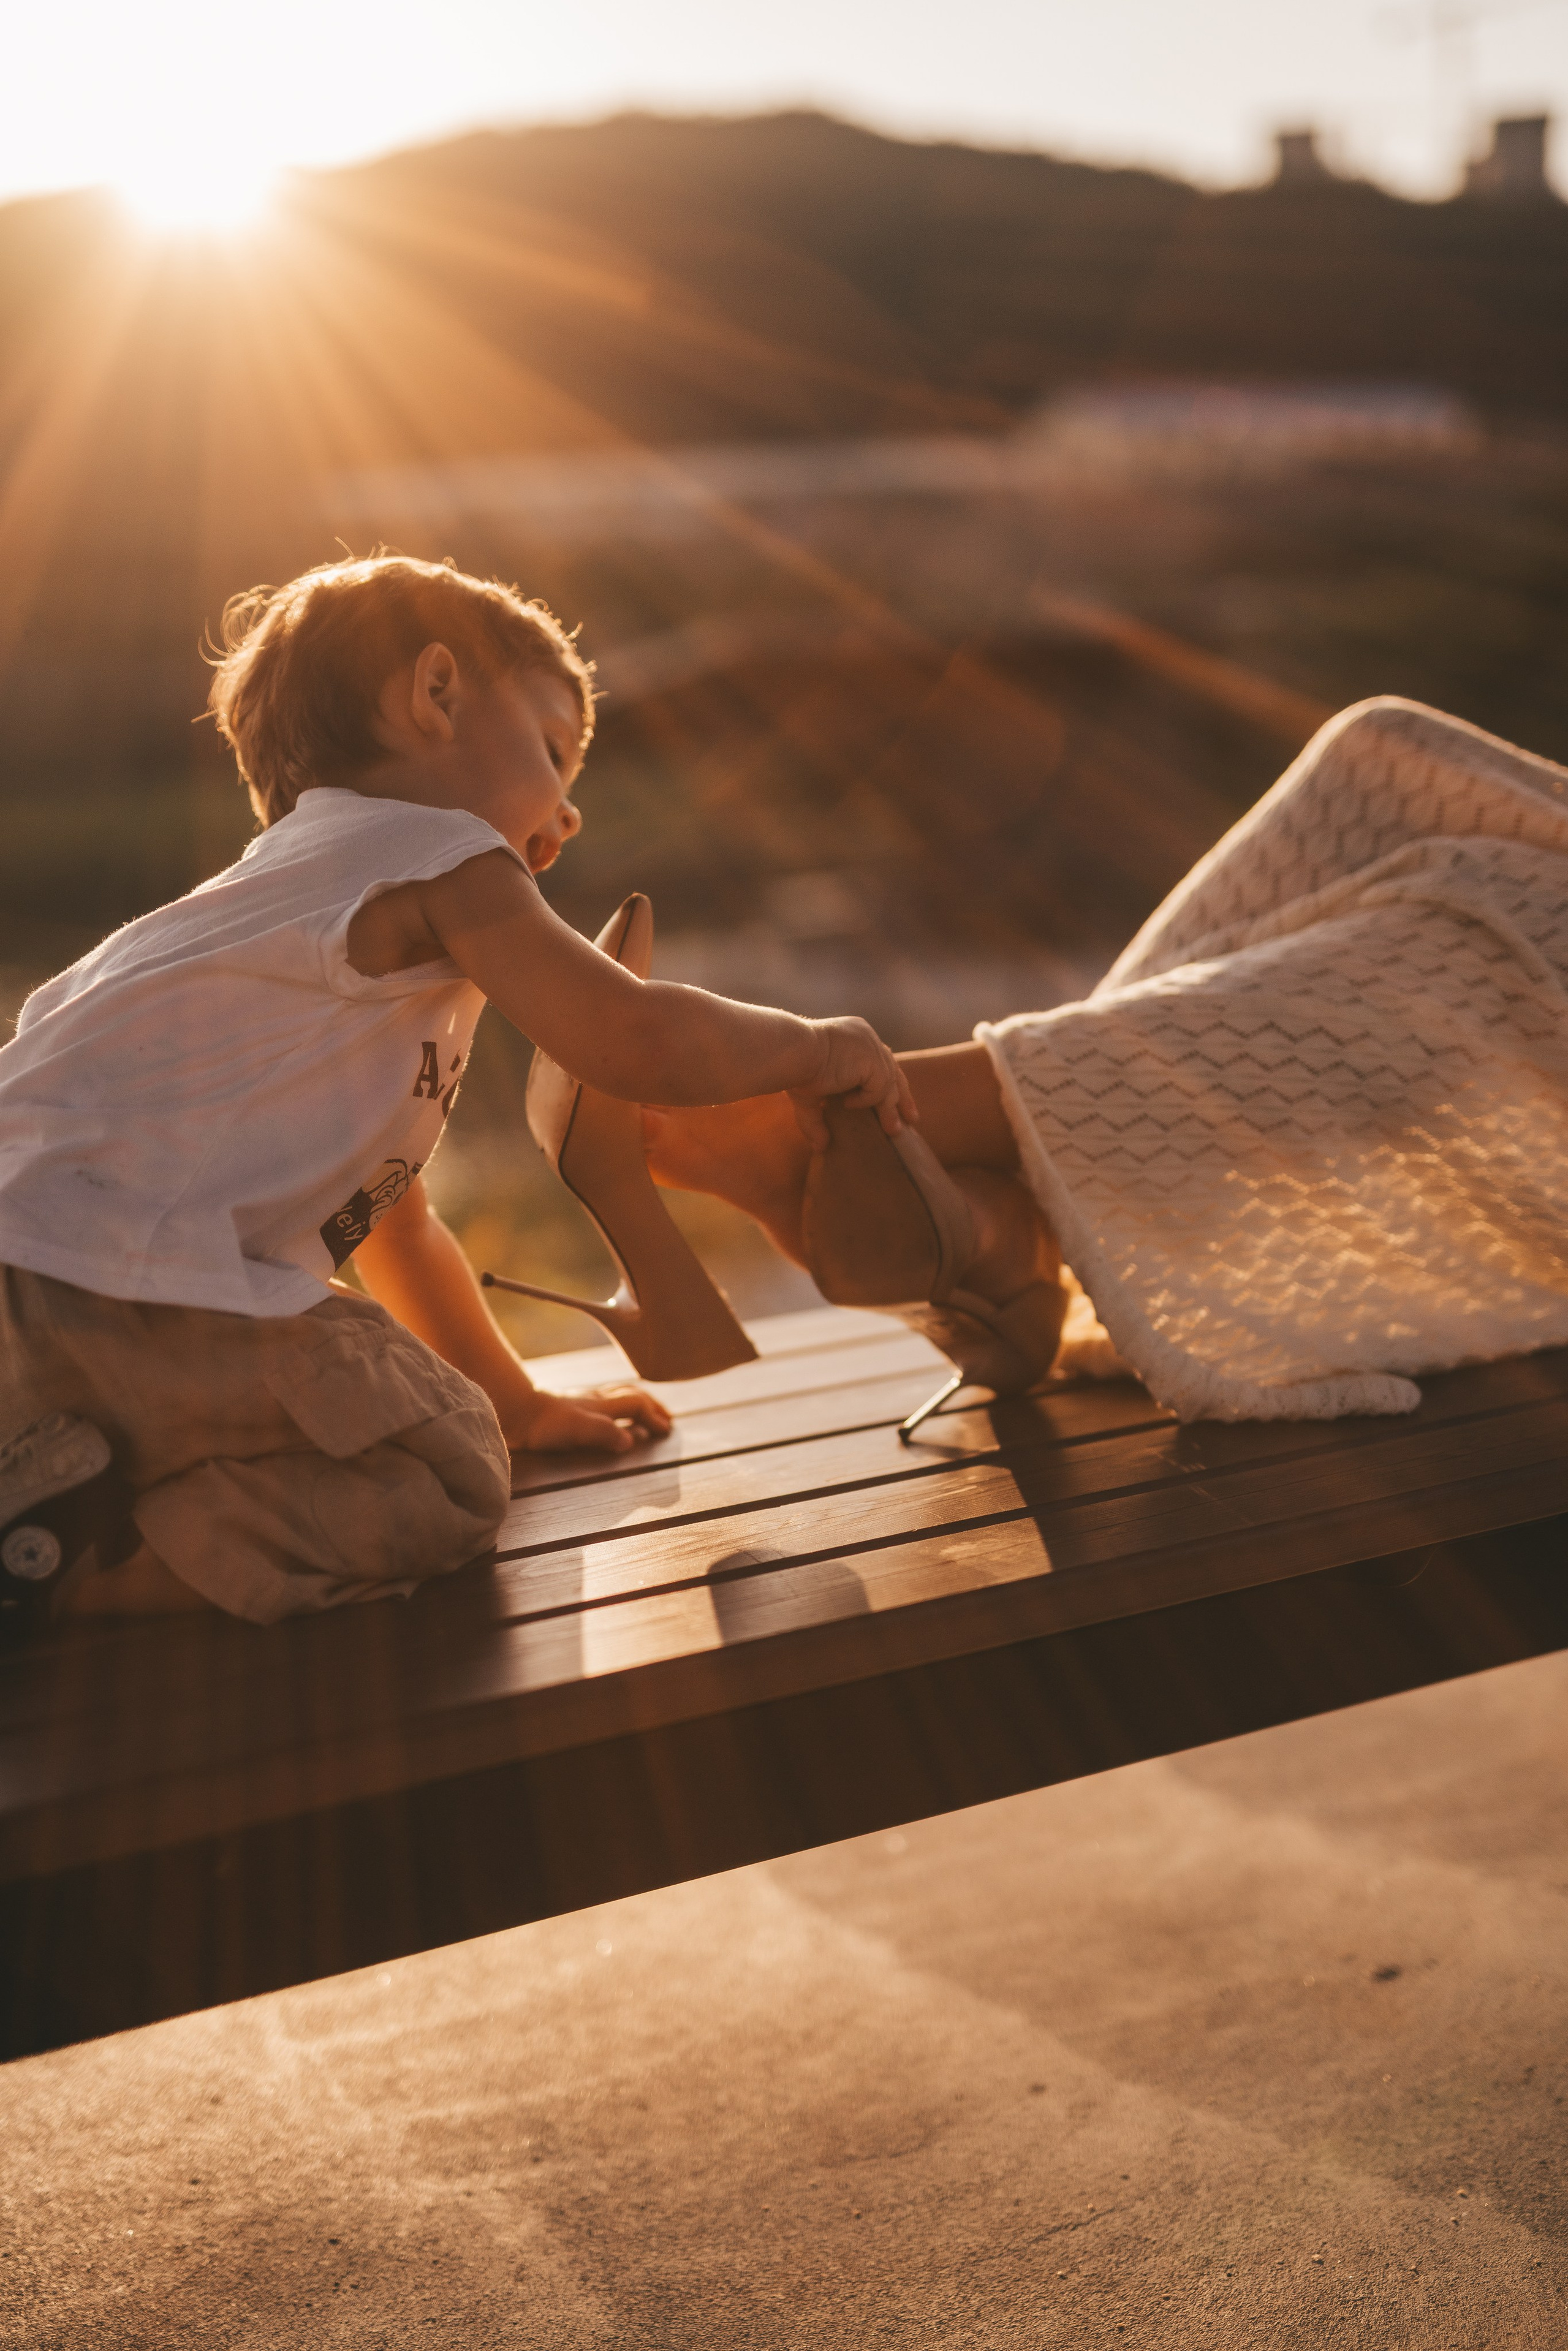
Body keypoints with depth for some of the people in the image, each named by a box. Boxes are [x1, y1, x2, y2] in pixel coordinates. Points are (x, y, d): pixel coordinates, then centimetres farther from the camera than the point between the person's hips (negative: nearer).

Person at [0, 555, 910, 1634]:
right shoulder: (437, 856, -1)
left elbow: (397, 1224, 32)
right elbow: (634, 1043, -16)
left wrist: (516, 1404, 33)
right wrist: (813, 1045, 4)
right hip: (122, 1278, -10)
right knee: (446, 1482, -6)